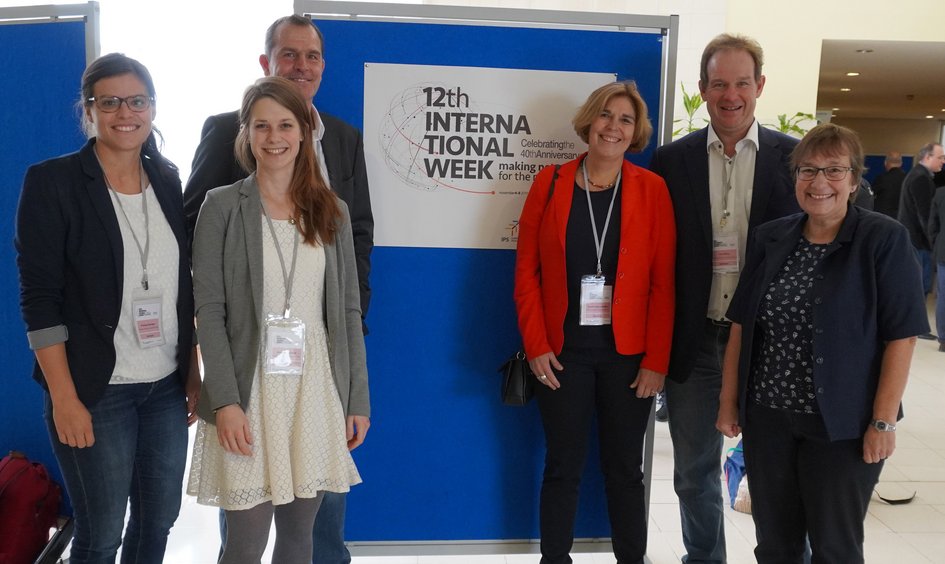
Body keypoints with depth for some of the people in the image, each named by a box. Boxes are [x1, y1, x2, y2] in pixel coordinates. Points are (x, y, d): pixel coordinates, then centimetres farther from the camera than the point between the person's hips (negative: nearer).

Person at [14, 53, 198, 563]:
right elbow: (39, 298, -10)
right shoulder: (51, 182, -7)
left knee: (160, 520, 14)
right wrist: (64, 398, -14)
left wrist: (194, 372, 8)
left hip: (167, 386, 5)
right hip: (96, 390, -4)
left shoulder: (167, 179, 7)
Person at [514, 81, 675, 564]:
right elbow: (527, 272, 0)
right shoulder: (550, 184, 1)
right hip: (562, 352, 0)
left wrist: (656, 360, -6)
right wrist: (536, 345, -6)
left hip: (628, 355, 0)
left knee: (625, 469, 12)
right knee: (562, 466, 10)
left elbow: (663, 282, -3)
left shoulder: (652, 189, 0)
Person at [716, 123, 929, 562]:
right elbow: (741, 325, 7)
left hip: (842, 424, -3)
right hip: (767, 417, 4)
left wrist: (883, 421, -13)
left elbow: (901, 336, -11)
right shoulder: (771, 238, 4)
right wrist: (728, 401, 7)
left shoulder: (884, 240, -9)